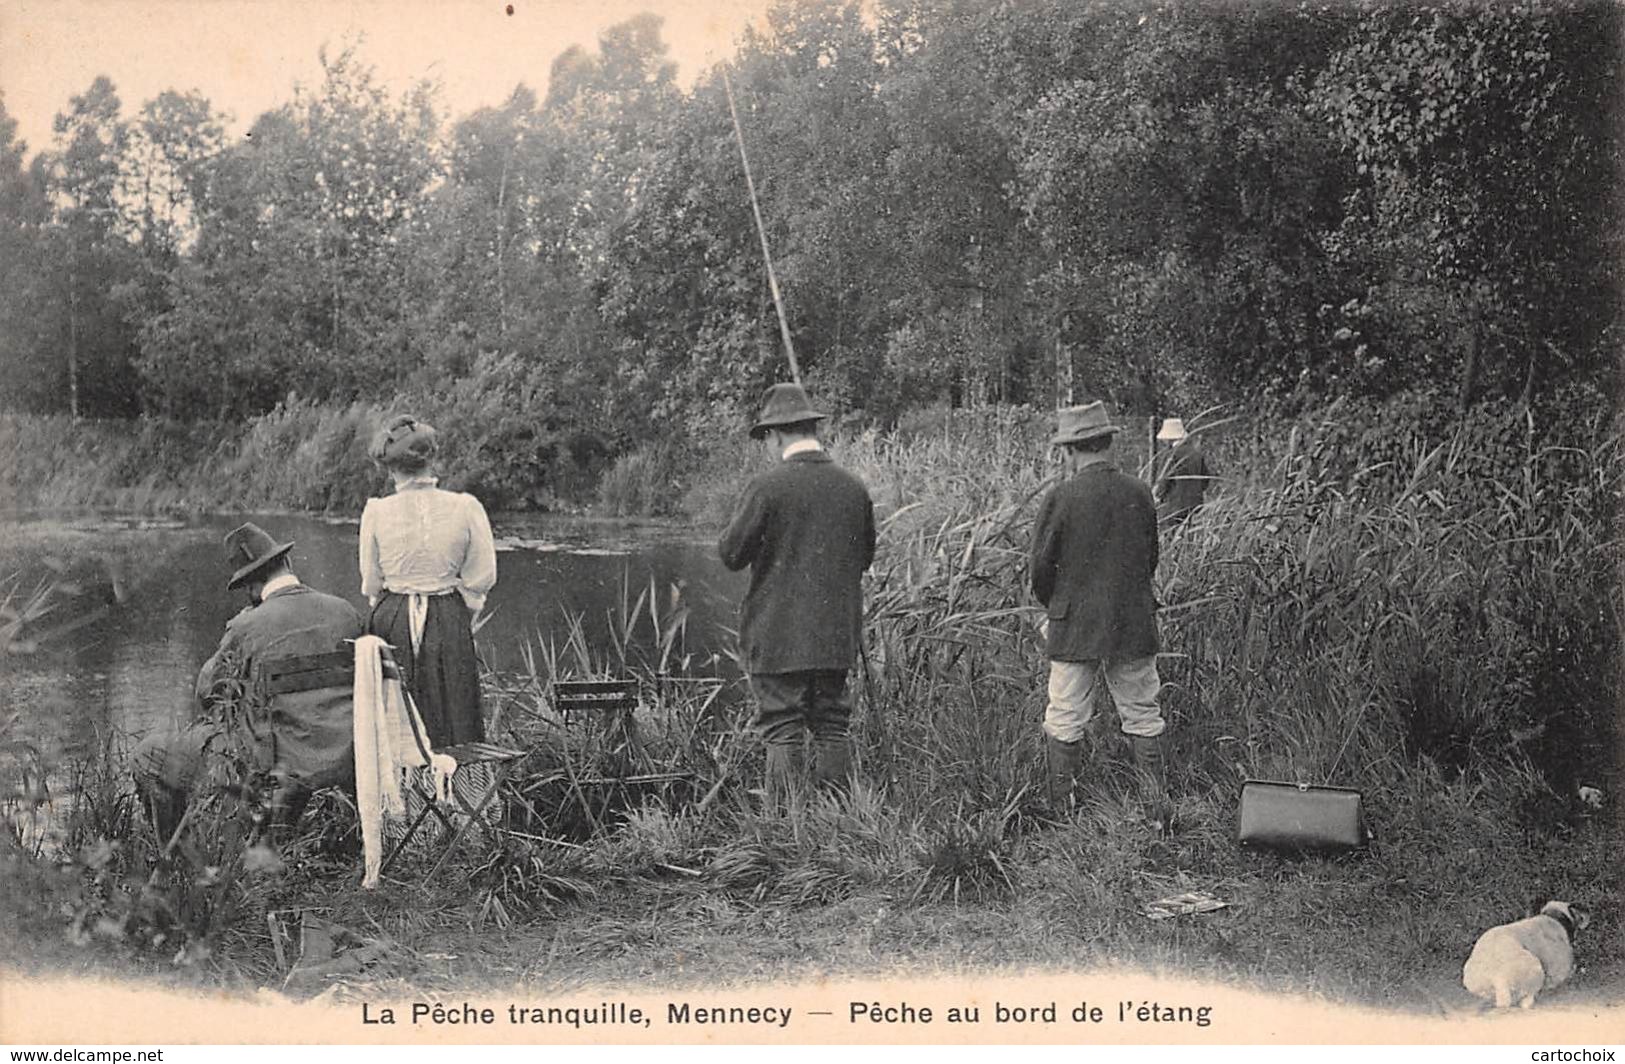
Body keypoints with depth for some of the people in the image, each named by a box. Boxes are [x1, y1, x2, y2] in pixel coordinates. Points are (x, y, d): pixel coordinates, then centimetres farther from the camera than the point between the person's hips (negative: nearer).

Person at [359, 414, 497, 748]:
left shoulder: (376, 511, -8)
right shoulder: (465, 508, -9)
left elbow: (371, 584, 3)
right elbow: (482, 577, -2)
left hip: (391, 622, 0)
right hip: (449, 623, 0)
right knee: (453, 718, 9)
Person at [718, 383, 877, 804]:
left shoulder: (767, 488, -12)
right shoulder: (854, 488, 4)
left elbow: (731, 554, -7)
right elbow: (865, 556, 13)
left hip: (778, 636, -5)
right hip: (836, 636, 5)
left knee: (783, 734, 0)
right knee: (832, 730, 12)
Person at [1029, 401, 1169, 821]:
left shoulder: (1061, 497, -11)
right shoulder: (1139, 493, 0)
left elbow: (1041, 566, -7)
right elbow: (1151, 559, 10)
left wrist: (1054, 610, 11)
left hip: (1075, 628, -3)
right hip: (1134, 625, 4)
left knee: (1065, 722, 5)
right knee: (1142, 717, 13)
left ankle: (1059, 809, 9)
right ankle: (1157, 803, 16)